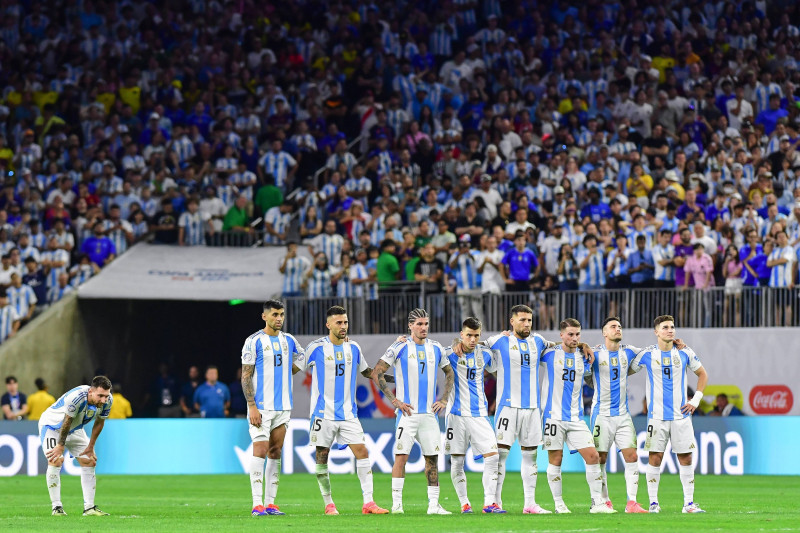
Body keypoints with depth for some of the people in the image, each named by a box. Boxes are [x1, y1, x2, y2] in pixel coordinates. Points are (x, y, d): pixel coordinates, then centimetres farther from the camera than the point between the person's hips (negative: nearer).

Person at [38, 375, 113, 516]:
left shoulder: (107, 401, -20)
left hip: (75, 430, 7)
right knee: (55, 461, -21)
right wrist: (61, 446, -19)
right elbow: (67, 422, -28)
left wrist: (90, 447, 0)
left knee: (89, 462, -1)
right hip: (52, 425, -7)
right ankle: (57, 507, -16)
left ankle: (89, 507, 2)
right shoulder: (76, 397, -40)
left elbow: (99, 423, -3)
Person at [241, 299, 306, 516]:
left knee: (275, 453, 6)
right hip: (261, 407, -6)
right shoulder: (254, 341, -6)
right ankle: (257, 504, -12)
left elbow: (301, 358, 28)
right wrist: (252, 406, -15)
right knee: (260, 450, -11)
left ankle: (270, 502, 8)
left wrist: (285, 373, 11)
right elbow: (245, 376, -8)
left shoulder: (289, 341, 9)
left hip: (283, 407, 6)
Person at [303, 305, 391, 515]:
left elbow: (367, 372, 24)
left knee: (362, 453, -7)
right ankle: (328, 504, 12)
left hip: (348, 414, 3)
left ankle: (368, 502, -7)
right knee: (322, 456, 1)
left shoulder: (353, 348, 8)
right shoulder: (316, 348, -5)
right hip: (323, 412, -3)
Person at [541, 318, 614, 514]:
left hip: (576, 418, 4)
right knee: (555, 459, -1)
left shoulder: (583, 358, 10)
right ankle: (558, 504, 9)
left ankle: (597, 503, 1)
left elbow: (591, 370, 31)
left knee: (593, 456, -4)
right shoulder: (549, 354, -2)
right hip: (553, 415, -4)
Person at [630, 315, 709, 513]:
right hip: (657, 415, -2)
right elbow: (627, 372, 14)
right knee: (655, 458, -4)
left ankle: (689, 503, 6)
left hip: (681, 415, 2)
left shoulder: (684, 353, 4)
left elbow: (702, 374, 16)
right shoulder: (647, 355, 0)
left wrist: (696, 400, 8)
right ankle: (653, 503, 3)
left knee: (686, 458, 1)